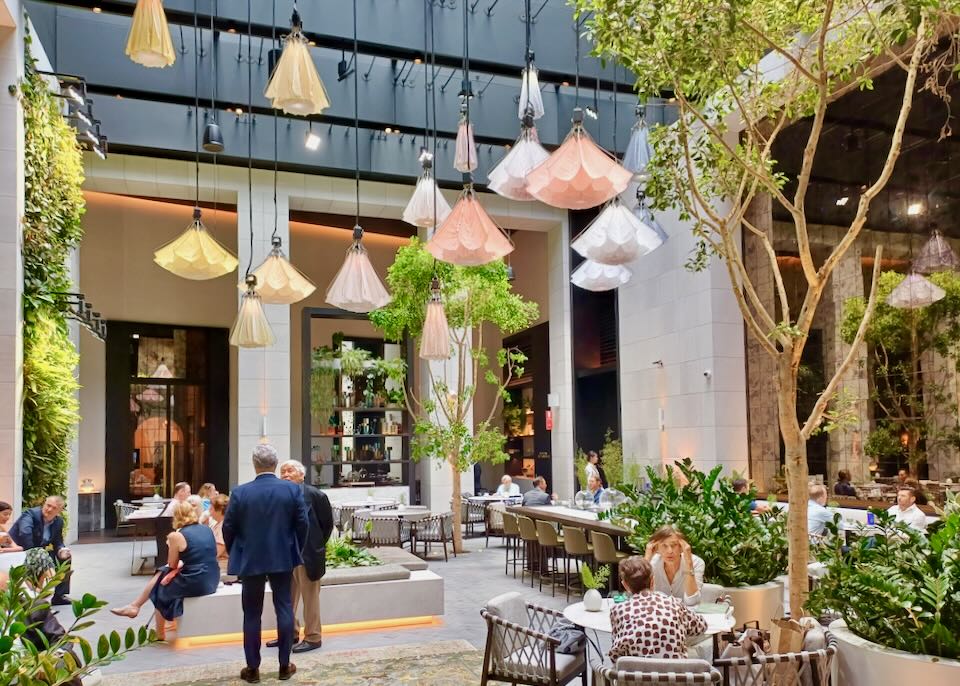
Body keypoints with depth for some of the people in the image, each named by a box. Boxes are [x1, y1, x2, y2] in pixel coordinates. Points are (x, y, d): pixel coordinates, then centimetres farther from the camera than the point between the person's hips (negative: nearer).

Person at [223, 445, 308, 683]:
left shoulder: (240, 492, -9)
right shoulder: (292, 489, -7)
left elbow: (228, 528, -3)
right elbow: (302, 523, -4)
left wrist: (235, 554, 13)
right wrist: (296, 551, 11)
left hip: (250, 560, -1)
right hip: (283, 559, 1)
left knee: (252, 615, 8)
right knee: (284, 610, 10)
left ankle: (252, 668, 15)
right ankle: (285, 665, 16)